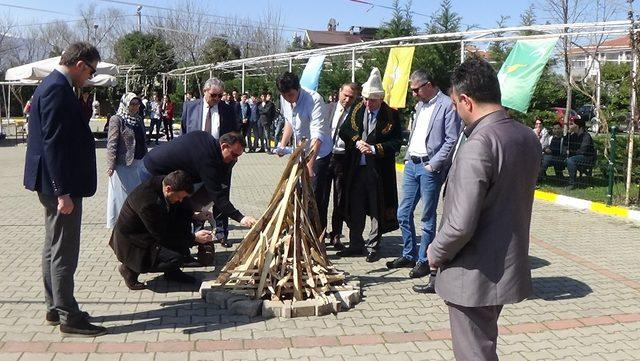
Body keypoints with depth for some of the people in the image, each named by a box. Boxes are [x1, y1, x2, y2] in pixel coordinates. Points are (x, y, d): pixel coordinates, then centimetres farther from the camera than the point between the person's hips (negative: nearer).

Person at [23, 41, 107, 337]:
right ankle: (68, 317, 6)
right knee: (64, 252, -3)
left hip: (55, 184, 11)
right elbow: (53, 143, -23)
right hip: (60, 184, -11)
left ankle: (55, 308, 28)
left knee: (54, 248, 17)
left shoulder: (53, 86, 13)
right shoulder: (57, 90, -18)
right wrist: (63, 192, -24)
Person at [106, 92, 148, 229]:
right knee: (122, 196, 3)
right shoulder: (117, 120, -9)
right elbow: (112, 144, -14)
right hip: (123, 165, -7)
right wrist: (111, 165, -21)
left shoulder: (139, 120, 11)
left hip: (139, 164, 7)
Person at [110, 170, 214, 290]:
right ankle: (130, 269, -1)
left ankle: (172, 271, 2)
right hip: (131, 244, -9)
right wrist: (194, 238, -21)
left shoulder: (163, 182, -10)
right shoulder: (148, 202, -35)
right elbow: (162, 236, -25)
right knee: (177, 257, -23)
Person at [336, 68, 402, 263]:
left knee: (377, 209, 6)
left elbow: (396, 142, -9)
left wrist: (374, 148, -18)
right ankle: (356, 244, 27)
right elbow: (343, 131, 8)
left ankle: (373, 247, 18)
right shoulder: (357, 110, 4)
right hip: (356, 168, 4)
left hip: (379, 170, -4)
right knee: (355, 208, 13)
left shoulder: (391, 115, -7)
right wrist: (357, 142, -9)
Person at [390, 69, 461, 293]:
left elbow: (452, 140, -14)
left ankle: (423, 261, 13)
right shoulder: (420, 105, 15)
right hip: (412, 165, 8)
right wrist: (407, 157, 11)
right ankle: (409, 255, 25)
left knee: (427, 218, 2)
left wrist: (433, 165, -15)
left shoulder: (447, 105, -10)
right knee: (403, 214, 11)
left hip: (430, 168, -8)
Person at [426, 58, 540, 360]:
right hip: (509, 267, 8)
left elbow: (461, 224, -27)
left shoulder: (477, 145, -25)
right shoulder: (528, 137, 2)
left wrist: (436, 253, -10)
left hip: (476, 276, -8)